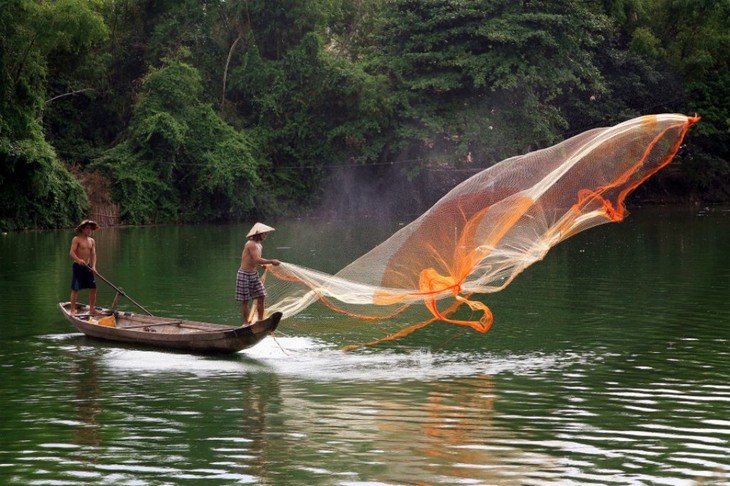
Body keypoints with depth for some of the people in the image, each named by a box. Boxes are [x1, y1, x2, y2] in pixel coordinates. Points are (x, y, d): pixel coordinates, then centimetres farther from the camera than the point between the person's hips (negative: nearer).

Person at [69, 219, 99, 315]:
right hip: (78, 267, -6)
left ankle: (92, 309, 14)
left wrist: (93, 266, -12)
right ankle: (73, 309, -2)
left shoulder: (92, 241, 11)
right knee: (75, 289, -6)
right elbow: (71, 252, -17)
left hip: (88, 267, 6)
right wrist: (78, 260, -35)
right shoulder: (76, 239, -8)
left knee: (93, 288, 4)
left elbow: (93, 254, 4)